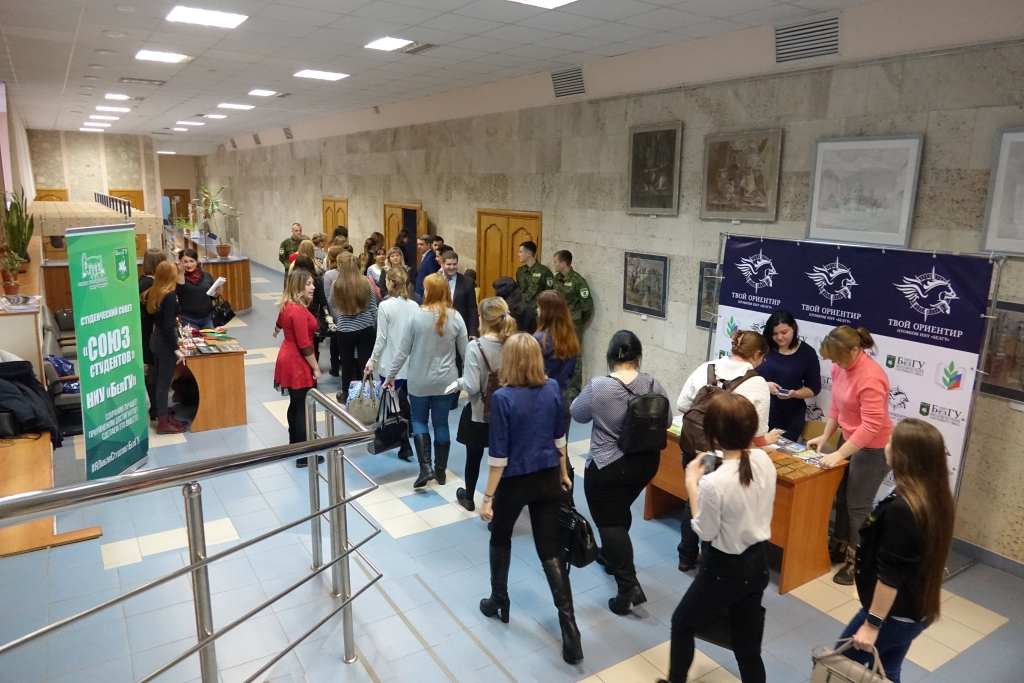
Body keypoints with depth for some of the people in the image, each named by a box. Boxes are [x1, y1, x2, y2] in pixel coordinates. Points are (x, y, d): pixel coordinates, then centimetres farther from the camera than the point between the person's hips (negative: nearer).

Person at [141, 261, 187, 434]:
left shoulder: (153, 293, 5)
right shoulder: (170, 295, -19)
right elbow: (168, 326, -23)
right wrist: (176, 349, -21)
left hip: (155, 339, 8)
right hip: (165, 342, -8)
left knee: (159, 380, 16)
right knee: (164, 382, 0)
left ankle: (162, 414, 28)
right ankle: (163, 423, 8)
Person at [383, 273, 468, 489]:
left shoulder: (417, 316, -13)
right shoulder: (455, 317, -8)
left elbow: (403, 351, -7)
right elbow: (464, 350, -1)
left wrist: (390, 375, 4)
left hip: (419, 381, -2)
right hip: (445, 381, 2)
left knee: (419, 420, 15)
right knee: (441, 423, 13)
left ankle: (425, 467, 1)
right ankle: (440, 471, 21)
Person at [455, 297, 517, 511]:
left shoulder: (475, 347, -21)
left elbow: (472, 387, -23)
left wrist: (459, 381, -3)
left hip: (479, 414, -3)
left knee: (474, 457, 18)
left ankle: (468, 497, 38)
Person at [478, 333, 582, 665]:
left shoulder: (503, 398, -20)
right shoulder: (553, 389, -4)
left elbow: (499, 454, -18)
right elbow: (559, 436, 7)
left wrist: (488, 496, -10)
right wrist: (563, 472, 21)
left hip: (514, 482, -4)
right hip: (547, 478, 4)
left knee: (500, 538, 23)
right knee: (552, 550, 8)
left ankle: (499, 601, 39)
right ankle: (569, 627, 3)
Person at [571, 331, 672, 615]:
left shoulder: (597, 387, -18)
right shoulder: (653, 385, -9)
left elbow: (577, 414, -3)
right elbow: (667, 422, 2)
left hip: (608, 467, -5)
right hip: (646, 462, 5)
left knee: (609, 521, 3)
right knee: (620, 512, 25)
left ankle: (629, 588, -4)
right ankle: (610, 556, 44)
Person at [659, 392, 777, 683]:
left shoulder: (713, 483, -31)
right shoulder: (764, 460, -10)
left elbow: (705, 532, -15)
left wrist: (692, 483, -11)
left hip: (724, 570, -6)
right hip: (758, 563, 6)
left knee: (682, 624, 23)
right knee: (748, 649, 21)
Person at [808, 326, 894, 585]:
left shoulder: (871, 378, -29)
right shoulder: (841, 367, -4)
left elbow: (871, 426, -30)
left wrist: (839, 455, -28)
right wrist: (825, 436, 5)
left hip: (873, 448, -8)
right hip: (849, 439, 8)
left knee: (857, 504, 2)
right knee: (841, 495, 18)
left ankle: (857, 561, 18)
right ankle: (839, 544, 35)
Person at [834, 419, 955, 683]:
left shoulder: (900, 509, -30)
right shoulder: (937, 498, -2)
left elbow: (890, 576, -26)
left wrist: (872, 623, -17)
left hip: (893, 614, -8)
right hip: (917, 611, 8)